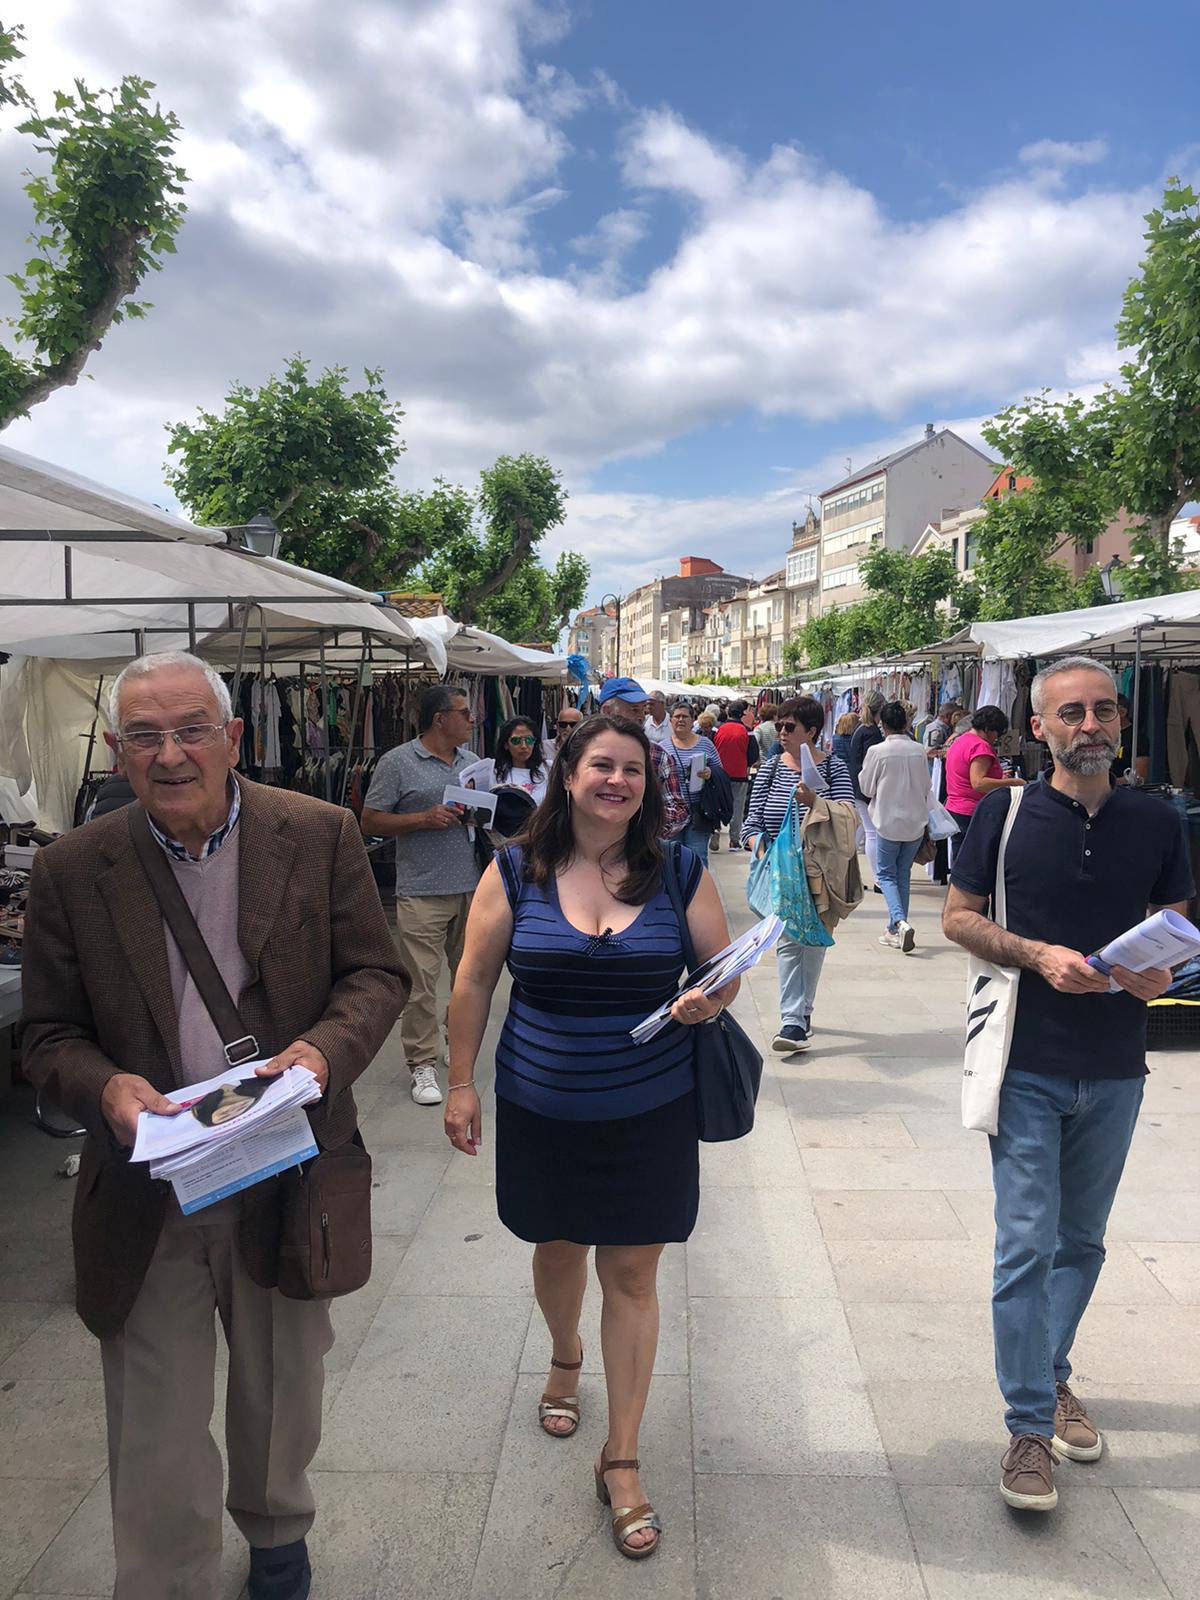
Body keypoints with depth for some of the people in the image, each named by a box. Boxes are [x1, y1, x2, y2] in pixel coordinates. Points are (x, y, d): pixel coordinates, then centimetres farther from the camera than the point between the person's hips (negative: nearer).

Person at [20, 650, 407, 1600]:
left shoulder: (321, 835, -7)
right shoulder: (72, 870, -5)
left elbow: (378, 972, -3)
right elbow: (50, 1034, 0)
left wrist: (326, 1048, -22)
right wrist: (106, 1089, -21)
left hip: (286, 1177, 1)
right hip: (147, 1196, -1)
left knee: (282, 1397, 25)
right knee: (156, 1436, 9)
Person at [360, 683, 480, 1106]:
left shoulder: (470, 760, 14)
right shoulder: (398, 762, -4)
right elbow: (370, 822, -4)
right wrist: (423, 819, -16)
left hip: (472, 886, 6)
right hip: (423, 892, -6)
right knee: (421, 980, -4)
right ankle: (422, 1064, 6)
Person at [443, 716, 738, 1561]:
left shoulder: (681, 872, -5)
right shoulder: (515, 873, -6)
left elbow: (725, 972, 2)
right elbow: (475, 983, 0)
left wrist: (707, 1001, -20)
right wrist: (461, 1083, 0)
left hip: (650, 1112, -1)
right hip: (540, 1110, 1)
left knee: (633, 1278, 7)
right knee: (558, 1248, 22)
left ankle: (622, 1459, 25)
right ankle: (566, 1359, 55)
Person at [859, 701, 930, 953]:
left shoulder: (877, 751, -12)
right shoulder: (918, 750, -2)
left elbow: (866, 787, -2)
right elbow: (926, 786, 8)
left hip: (888, 821, -4)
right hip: (916, 821, 4)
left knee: (887, 875, 5)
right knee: (903, 874, 15)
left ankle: (900, 922, -17)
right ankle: (895, 929, 19)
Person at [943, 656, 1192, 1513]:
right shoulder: (1004, 814, -5)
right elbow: (958, 916, -2)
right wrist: (1038, 954, -17)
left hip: (1116, 1070, 3)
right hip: (1028, 1066, -3)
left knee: (1082, 1242, 17)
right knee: (1026, 1244, -3)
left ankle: (1053, 1375, 39)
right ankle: (1030, 1426, 11)